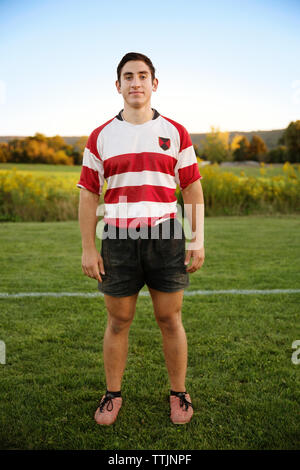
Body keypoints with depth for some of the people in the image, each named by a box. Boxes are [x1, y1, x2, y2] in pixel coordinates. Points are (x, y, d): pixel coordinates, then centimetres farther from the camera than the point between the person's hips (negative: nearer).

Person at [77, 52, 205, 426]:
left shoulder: (175, 133, 6)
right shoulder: (100, 136, 6)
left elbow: (192, 189, 7)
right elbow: (88, 194, 6)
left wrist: (197, 241, 0)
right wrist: (88, 249, 1)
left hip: (166, 237, 0)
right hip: (118, 239, 1)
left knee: (170, 320, 8)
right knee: (118, 321, 9)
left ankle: (178, 393, 26)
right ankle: (112, 394, 28)